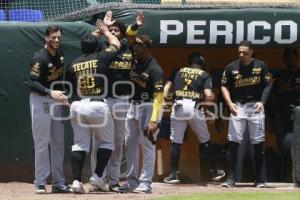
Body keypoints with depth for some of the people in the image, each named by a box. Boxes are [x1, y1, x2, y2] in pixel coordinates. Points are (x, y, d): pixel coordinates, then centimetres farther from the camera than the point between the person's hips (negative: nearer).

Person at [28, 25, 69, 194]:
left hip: (56, 101, 8)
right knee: (42, 142, -7)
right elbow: (33, 83, -26)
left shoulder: (60, 53, 5)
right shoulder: (40, 59, -19)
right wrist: (50, 93, -39)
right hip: (40, 100, -8)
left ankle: (58, 183, 13)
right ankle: (41, 183, -5)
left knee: (58, 142, 8)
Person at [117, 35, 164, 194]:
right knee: (130, 144, 10)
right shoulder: (135, 62, 5)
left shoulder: (155, 70, -18)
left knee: (147, 145, -5)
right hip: (133, 105, 9)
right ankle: (132, 181, 16)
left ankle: (146, 183, -3)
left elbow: (159, 97, -24)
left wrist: (154, 120, -30)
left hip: (149, 107, -9)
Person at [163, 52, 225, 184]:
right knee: (205, 141, 13)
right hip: (195, 107, -1)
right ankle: (215, 172, 19)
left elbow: (167, 87, 7)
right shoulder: (204, 75, 9)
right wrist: (212, 97, 16)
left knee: (176, 141, 6)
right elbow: (209, 96, -3)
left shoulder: (179, 72, 17)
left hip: (178, 106, 1)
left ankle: (173, 174, 3)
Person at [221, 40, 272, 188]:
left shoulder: (261, 66, -1)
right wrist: (230, 103, -11)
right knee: (233, 142, -7)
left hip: (255, 107, 0)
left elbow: (267, 85, 3)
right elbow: (224, 87, 4)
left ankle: (258, 178, 9)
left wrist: (262, 101, -11)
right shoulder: (231, 68, -1)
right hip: (238, 107, 0)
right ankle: (231, 178, -3)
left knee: (258, 143, 1)